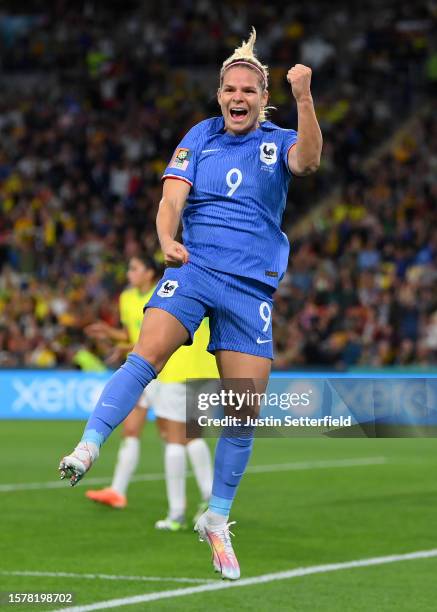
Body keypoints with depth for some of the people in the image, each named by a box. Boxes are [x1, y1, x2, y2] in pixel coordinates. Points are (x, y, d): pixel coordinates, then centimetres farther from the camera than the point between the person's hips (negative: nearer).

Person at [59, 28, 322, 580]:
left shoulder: (278, 141, 5)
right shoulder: (199, 139, 7)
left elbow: (307, 160, -18)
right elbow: (172, 198, -2)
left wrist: (303, 98, -33)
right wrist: (166, 240, -24)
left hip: (252, 284, 1)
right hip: (193, 266, 0)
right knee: (147, 353, -28)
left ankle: (217, 520, 15)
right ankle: (87, 448, -34)